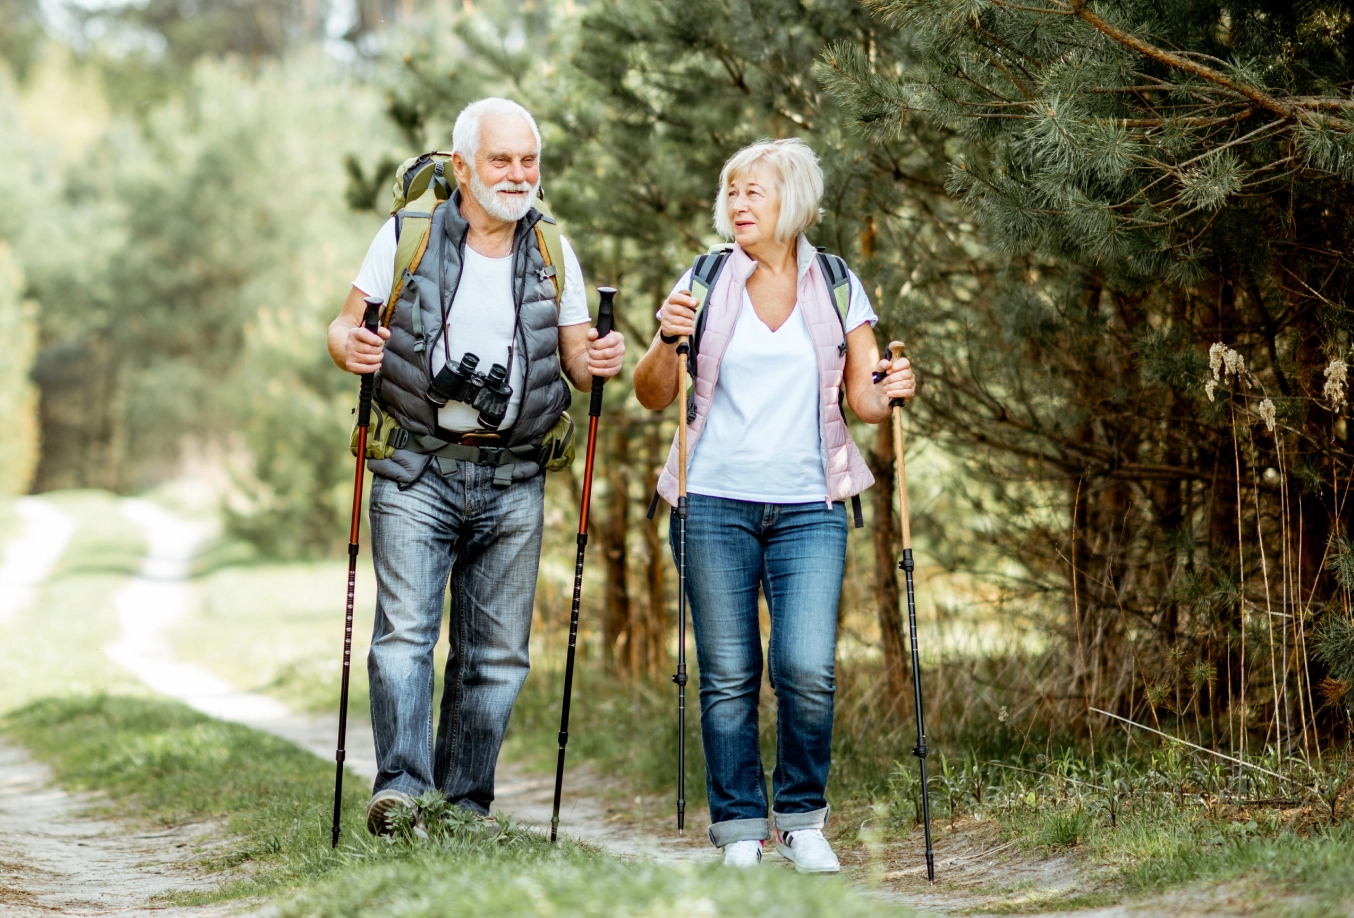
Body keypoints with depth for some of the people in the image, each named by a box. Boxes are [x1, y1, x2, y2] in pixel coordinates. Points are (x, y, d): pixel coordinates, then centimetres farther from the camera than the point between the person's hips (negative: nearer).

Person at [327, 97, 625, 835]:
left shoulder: (554, 253, 10)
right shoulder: (407, 236, 2)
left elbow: (577, 359, 14)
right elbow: (347, 325, 5)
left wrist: (600, 361, -10)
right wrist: (350, 347, -18)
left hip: (512, 480, 3)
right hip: (418, 472, -3)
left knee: (497, 651, 4)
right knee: (405, 631, -16)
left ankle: (466, 805, 10)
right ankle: (401, 785, -21)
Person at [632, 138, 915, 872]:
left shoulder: (837, 288, 7)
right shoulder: (705, 282, 5)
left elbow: (862, 398, 9)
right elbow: (653, 396, 6)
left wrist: (888, 394, -13)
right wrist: (667, 342, -13)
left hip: (808, 507, 0)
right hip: (716, 502, 0)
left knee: (807, 669, -11)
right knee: (728, 674, 0)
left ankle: (802, 819, 9)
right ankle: (739, 829, 11)